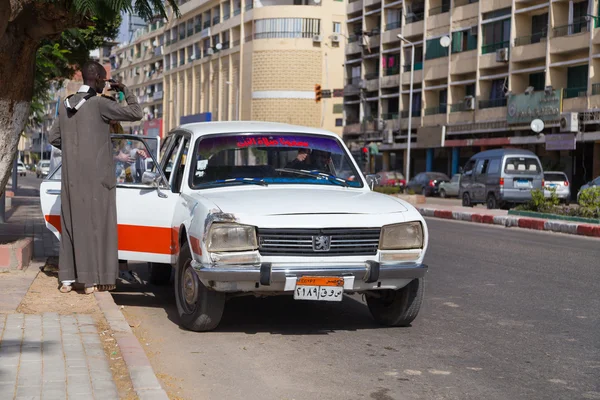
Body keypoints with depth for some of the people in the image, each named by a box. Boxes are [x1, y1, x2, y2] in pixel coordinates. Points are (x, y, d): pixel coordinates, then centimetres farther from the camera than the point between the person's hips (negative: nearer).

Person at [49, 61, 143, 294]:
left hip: (71, 177, 6)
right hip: (96, 176, -6)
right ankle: (92, 280, 0)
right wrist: (126, 91, 3)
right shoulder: (99, 104, -11)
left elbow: (54, 137, 17)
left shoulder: (65, 105, 9)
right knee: (96, 225, 0)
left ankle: (67, 279, 12)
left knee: (71, 223, 11)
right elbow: (136, 114, -12)